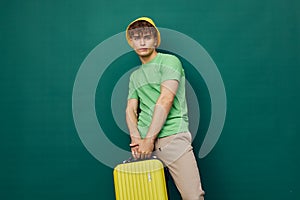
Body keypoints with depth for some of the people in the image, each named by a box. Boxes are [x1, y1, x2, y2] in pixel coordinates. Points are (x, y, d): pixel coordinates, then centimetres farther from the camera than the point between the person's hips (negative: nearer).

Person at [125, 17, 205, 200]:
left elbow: (166, 100, -8)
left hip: (172, 137, -5)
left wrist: (149, 139, -12)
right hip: (144, 142, 5)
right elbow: (131, 109, 14)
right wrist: (136, 138, -6)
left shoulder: (169, 61, 3)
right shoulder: (135, 76, 22)